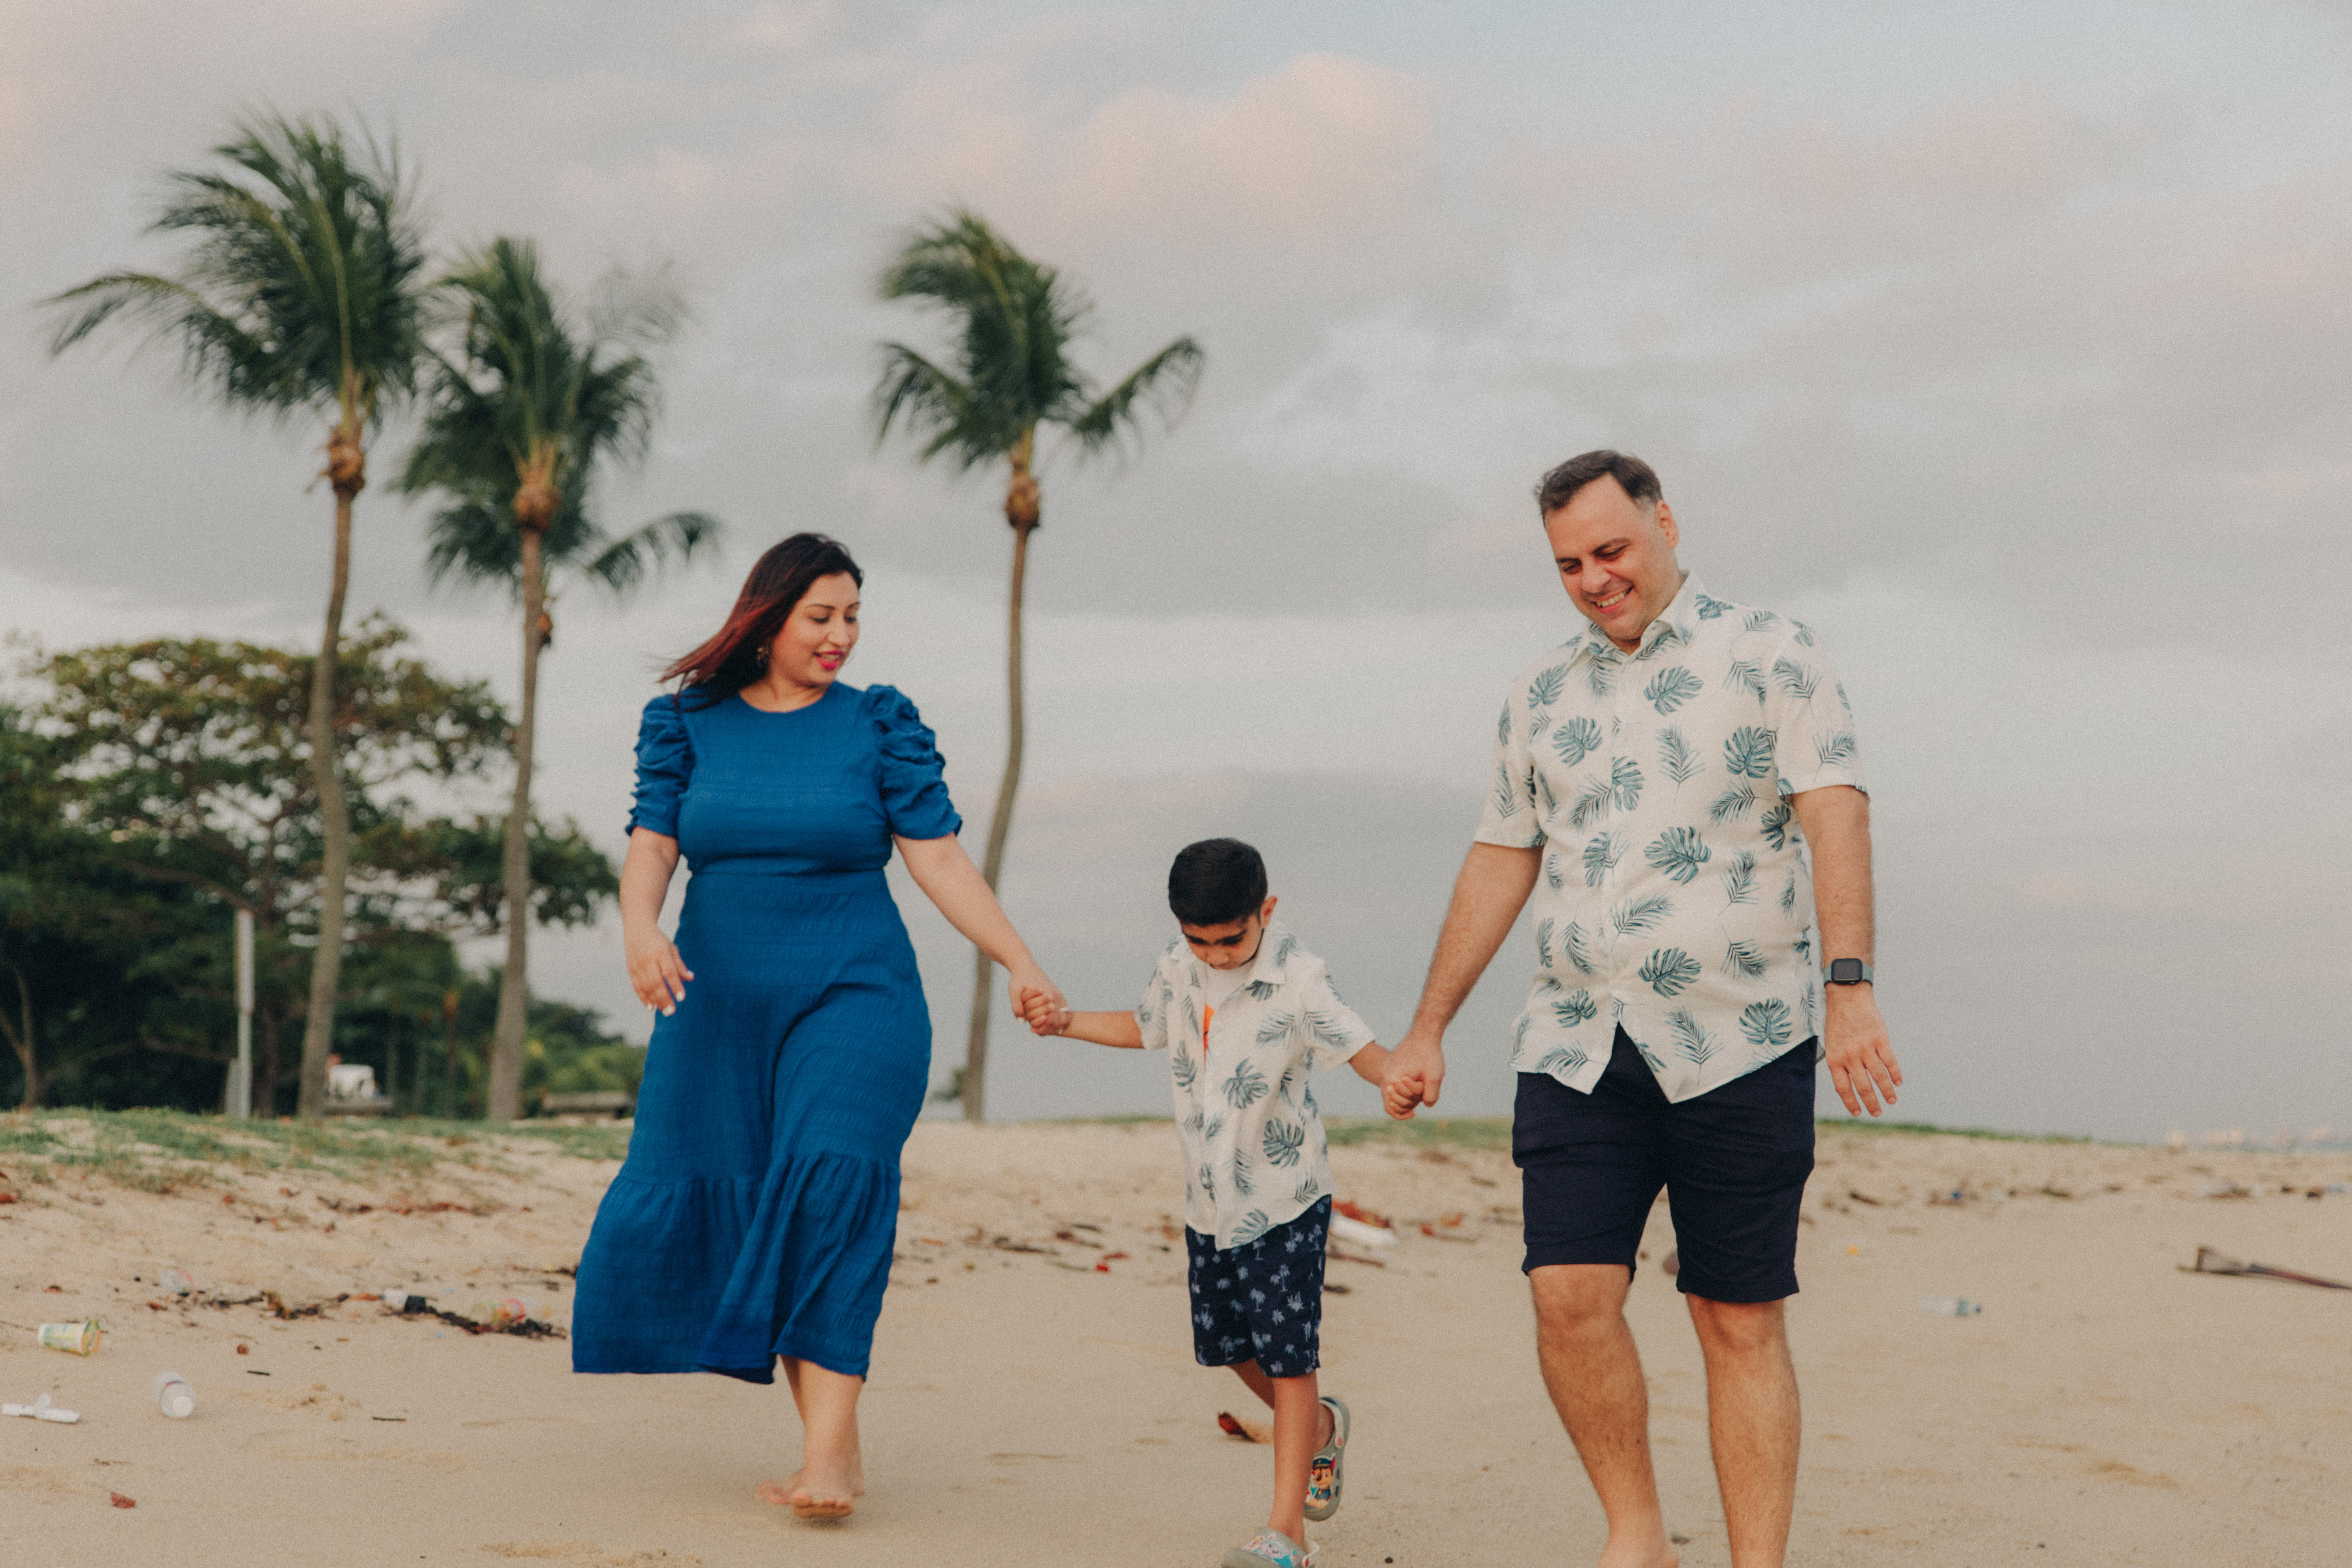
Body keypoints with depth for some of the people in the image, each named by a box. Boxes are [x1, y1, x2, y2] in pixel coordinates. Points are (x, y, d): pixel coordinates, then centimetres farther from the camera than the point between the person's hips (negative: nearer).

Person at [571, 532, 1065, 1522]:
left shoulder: (879, 726, 3)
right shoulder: (688, 723, 8)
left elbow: (938, 859, 0)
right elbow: (651, 845, 0)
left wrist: (1019, 963, -10)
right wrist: (639, 926, -21)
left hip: (853, 997, -3)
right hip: (719, 1005, 3)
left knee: (831, 1181, -22)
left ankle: (831, 1446, -24)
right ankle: (831, 1453, 7)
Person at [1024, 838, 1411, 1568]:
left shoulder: (1297, 979, -18)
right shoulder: (1177, 964, 0)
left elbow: (1356, 1044, -27)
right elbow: (1146, 1028, 19)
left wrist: (1398, 1078, -48)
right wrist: (1066, 1022, 9)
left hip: (1286, 1199, -6)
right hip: (1210, 1199, 7)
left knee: (1287, 1354, -7)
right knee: (1231, 1344, 16)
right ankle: (1321, 1431, 45)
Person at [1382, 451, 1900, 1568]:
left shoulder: (1770, 655, 1)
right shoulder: (1541, 695, 15)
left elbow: (1834, 816, -10)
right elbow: (1500, 862, 20)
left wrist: (1849, 985, -23)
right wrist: (1427, 1031, 20)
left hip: (1740, 1046, -3)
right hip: (1576, 1047, 4)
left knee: (1741, 1321, -1)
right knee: (1569, 1292, -9)